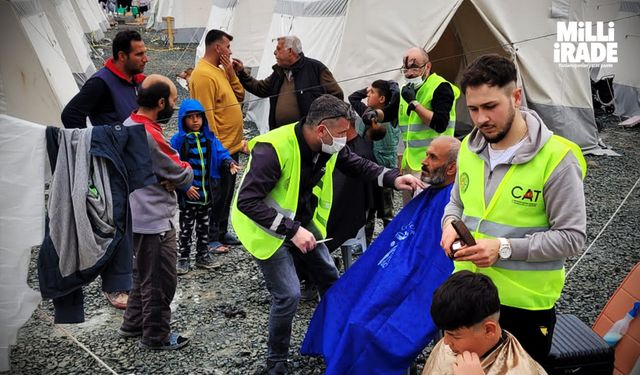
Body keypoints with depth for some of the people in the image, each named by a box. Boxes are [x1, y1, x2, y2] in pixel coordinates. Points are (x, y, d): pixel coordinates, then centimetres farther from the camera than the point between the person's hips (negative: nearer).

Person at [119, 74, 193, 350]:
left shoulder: (129, 125, 6)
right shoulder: (149, 135, -24)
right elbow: (184, 175, -18)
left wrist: (171, 175, -10)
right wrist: (186, 169, 4)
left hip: (140, 216, 10)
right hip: (155, 221, -10)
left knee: (144, 273, 24)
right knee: (160, 281, 5)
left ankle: (134, 324, 38)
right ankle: (155, 336, 20)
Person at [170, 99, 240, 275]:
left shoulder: (210, 138, 2)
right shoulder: (178, 140, -11)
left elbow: (220, 153, -2)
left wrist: (229, 163, -24)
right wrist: (185, 186, -18)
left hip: (206, 192, 4)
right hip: (188, 194, -4)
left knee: (203, 226, 18)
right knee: (186, 228, 8)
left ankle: (203, 255, 31)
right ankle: (183, 259, 20)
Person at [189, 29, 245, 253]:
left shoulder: (220, 70, 14)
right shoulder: (203, 75, -18)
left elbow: (239, 96, 13)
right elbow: (206, 114, -21)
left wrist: (231, 72, 0)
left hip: (232, 146, 10)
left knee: (227, 193, 17)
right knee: (217, 195, 0)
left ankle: (222, 232, 28)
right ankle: (210, 237, 12)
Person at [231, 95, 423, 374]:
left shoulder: (329, 147, -11)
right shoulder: (273, 148, -33)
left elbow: (356, 164, 7)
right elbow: (247, 202, -35)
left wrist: (393, 179, -9)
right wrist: (291, 230, -36)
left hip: (302, 221, 7)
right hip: (267, 228, -7)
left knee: (330, 278, 13)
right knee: (288, 294, -14)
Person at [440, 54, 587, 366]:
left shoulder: (556, 158, -18)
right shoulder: (469, 148, 1)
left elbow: (572, 236, -18)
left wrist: (505, 247, -26)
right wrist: (451, 224, -7)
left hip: (525, 303, -5)